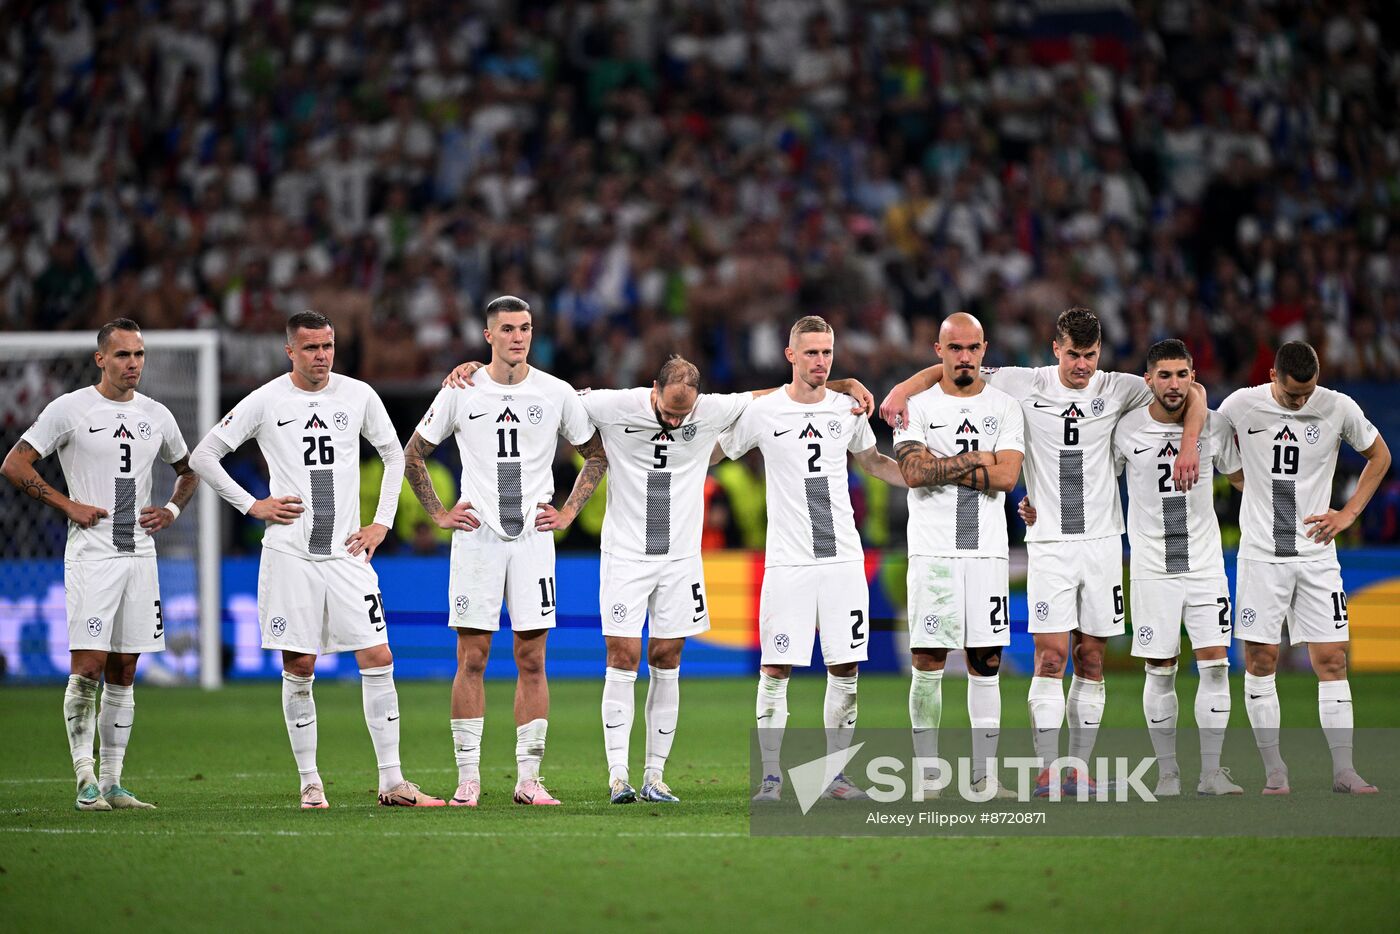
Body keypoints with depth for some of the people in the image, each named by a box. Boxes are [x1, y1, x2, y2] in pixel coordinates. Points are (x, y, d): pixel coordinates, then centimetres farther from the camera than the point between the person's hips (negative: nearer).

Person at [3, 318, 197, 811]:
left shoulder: (156, 415, 11)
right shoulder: (70, 409, -4)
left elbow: (188, 470, 27)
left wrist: (171, 510, 8)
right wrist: (69, 505, -8)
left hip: (140, 556, 5)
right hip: (91, 555, -5)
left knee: (123, 674, 6)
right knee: (87, 668, -11)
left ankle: (112, 783, 10)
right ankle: (86, 781, -6)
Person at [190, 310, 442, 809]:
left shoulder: (359, 395, 5)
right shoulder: (266, 401, -1)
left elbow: (393, 455, 18)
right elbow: (203, 456, 4)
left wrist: (382, 523, 9)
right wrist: (251, 506, -2)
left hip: (346, 551, 2)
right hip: (290, 552, -2)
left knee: (378, 659, -6)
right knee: (299, 666, 0)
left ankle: (392, 782, -2)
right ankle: (310, 783, 9)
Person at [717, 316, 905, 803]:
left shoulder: (847, 410, 7)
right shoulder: (762, 412, -2)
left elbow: (873, 463, 25)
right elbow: (709, 455, 10)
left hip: (844, 560, 3)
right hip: (788, 562, -3)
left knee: (845, 669, 3)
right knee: (775, 670, -5)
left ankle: (834, 773, 12)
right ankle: (771, 776, 2)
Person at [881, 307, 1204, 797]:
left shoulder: (1116, 389, 2)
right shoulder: (1025, 385, -2)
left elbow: (1191, 393, 6)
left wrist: (1188, 445, -9)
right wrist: (904, 389, -11)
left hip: (1101, 540, 2)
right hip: (1049, 543, -2)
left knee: (1091, 660, 4)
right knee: (1051, 658, -10)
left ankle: (1078, 769, 10)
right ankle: (1047, 771, -7)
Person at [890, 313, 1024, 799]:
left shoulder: (1005, 408, 8)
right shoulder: (917, 406, 3)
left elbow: (1006, 476, -6)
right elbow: (914, 472, -12)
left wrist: (941, 467, -8)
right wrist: (977, 459, -9)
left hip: (988, 549, 2)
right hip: (933, 549, -2)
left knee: (986, 662, 3)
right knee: (927, 662, -4)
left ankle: (983, 775, 8)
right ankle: (927, 775, 2)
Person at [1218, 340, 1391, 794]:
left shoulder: (1339, 408, -4)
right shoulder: (1242, 406, -5)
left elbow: (1379, 456, 13)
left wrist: (1349, 513, 4)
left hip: (1316, 552, 1)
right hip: (1261, 552, 0)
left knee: (1331, 659, -3)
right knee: (1260, 659, -2)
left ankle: (1343, 769, 1)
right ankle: (1274, 769, 5)